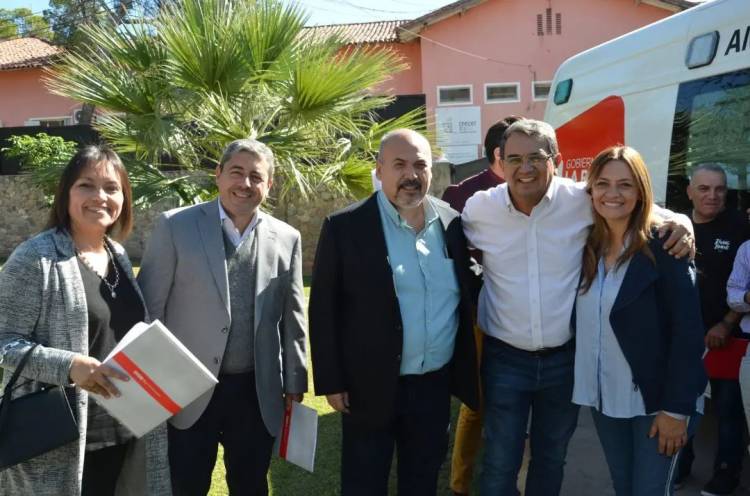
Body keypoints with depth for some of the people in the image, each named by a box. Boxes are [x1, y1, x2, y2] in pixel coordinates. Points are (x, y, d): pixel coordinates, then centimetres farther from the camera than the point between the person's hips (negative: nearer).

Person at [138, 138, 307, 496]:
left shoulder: (287, 239, 3)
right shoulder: (175, 226, -5)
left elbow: (292, 318, 7)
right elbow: (149, 308, -3)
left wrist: (294, 383, 7)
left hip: (257, 395, 2)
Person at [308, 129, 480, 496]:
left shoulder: (453, 223, 1)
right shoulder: (345, 227, -10)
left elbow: (467, 295, 10)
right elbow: (323, 310, -8)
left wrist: (465, 370, 7)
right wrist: (331, 382, -9)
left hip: (436, 385, 4)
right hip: (371, 388, -3)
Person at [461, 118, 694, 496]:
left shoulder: (583, 200, -11)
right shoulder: (478, 208, -8)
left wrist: (680, 221, -14)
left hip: (565, 357, 1)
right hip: (505, 358, 0)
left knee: (551, 457, 21)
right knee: (500, 464, 9)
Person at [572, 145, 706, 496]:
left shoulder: (662, 246, -13)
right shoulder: (587, 246, 2)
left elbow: (687, 330, -14)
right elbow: (586, 324, 5)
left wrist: (676, 407, -16)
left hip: (655, 399, -5)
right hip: (604, 396, 5)